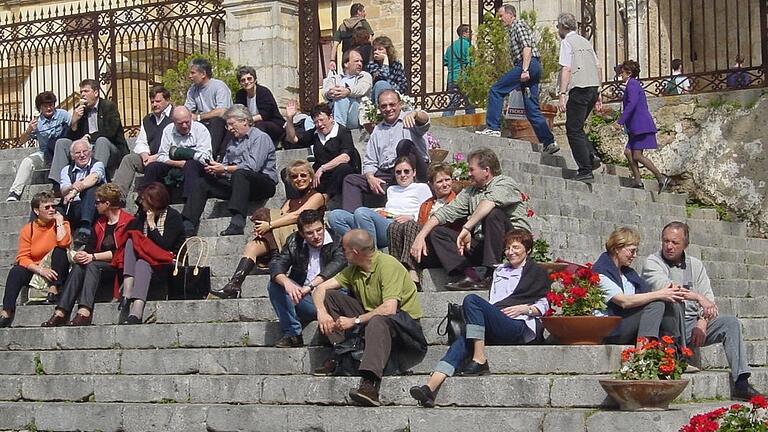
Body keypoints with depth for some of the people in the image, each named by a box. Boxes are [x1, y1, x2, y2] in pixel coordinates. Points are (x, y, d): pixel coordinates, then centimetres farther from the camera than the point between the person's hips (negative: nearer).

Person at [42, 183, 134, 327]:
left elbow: (119, 253, -14)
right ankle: (60, 312, -37)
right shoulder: (100, 222, 19)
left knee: (92, 266, -32)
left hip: (117, 266, -6)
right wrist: (80, 255, -12)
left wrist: (93, 257, -21)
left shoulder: (128, 222, -5)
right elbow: (91, 248, 11)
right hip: (99, 264, 6)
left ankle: (84, 312, -48)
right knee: (78, 266, -24)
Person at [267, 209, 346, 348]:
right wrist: (287, 283, -32)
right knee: (275, 284, -15)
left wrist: (310, 287, -39)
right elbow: (276, 264, -8)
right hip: (305, 301, 4)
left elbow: (338, 264, -26)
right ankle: (292, 334, -15)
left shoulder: (337, 241, -7)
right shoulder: (294, 242, 5)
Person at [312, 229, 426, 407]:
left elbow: (389, 309, -31)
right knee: (330, 296, -2)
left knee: (378, 321, -43)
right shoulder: (354, 270, 4)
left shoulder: (388, 265, -20)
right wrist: (322, 312, -17)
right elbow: (320, 288, 4)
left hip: (404, 320, -8)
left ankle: (369, 385, -58)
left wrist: (355, 321, -27)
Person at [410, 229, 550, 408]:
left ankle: (479, 360, -31)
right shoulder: (499, 271, 36)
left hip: (521, 326, -5)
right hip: (496, 329, 5)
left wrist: (524, 308, -5)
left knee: (471, 300, -28)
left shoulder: (537, 272, 20)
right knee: (463, 342, -27)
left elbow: (544, 305, 12)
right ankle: (430, 387, -46)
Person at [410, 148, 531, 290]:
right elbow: (446, 212, 10)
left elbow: (489, 203, -28)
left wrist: (467, 227, -39)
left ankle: (492, 276, -31)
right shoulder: (470, 192, 18)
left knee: (494, 213, -34)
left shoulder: (504, 183, -6)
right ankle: (468, 275, -22)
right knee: (437, 232, -2)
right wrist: (420, 236, -2)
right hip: (482, 244, 7)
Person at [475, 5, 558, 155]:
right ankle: (549, 142, 2)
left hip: (527, 64, -10)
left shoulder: (518, 25, -1)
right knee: (532, 110, 6)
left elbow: (527, 47, -14)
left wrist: (525, 70, -22)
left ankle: (493, 127, -15)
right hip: (534, 68, 10)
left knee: (495, 90, -11)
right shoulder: (512, 30, 30)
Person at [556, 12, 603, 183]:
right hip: (593, 87, 8)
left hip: (579, 88, -8)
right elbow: (598, 68, 18)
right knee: (577, 127, 20)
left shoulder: (567, 42, -3)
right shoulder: (585, 42, 19)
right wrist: (598, 93, 21)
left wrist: (562, 94, -15)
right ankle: (591, 155, 3)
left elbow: (566, 69, -12)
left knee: (574, 129, -3)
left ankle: (585, 171, -7)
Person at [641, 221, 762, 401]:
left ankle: (740, 383, -22)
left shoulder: (695, 265, 18)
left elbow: (708, 300, 11)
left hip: (695, 324, 5)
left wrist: (702, 322, -9)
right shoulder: (652, 263, 1)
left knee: (731, 322, -15)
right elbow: (664, 287, -20)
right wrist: (698, 298, -29)